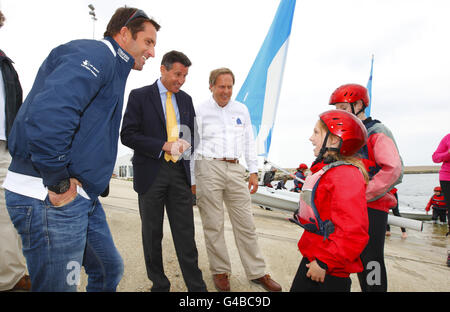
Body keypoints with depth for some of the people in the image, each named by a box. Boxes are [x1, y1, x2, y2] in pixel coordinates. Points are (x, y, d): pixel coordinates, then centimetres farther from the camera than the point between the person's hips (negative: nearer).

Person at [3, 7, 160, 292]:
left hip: (83, 197, 10)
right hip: (49, 197, -10)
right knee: (60, 285, 4)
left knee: (110, 271, 19)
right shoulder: (97, 54, -12)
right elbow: (49, 111, -29)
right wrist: (59, 182, -22)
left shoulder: (113, 67, 20)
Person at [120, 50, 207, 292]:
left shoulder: (186, 99, 12)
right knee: (152, 234, 10)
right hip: (151, 172, -2)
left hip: (179, 172, 3)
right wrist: (164, 146, -18)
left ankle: (196, 286, 15)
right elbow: (127, 135, -9)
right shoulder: (139, 96, -2)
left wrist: (185, 143, 0)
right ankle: (159, 284, 27)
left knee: (185, 234, 5)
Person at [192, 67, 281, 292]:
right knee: (213, 225, 4)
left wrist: (253, 172, 11)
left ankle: (257, 272, 20)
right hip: (208, 168, -3)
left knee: (246, 223, 7)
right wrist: (192, 180, -1)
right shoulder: (200, 111, 3)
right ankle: (220, 271, 22)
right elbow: (192, 145, 2)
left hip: (235, 170, 3)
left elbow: (249, 142, 16)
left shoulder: (241, 110, 14)